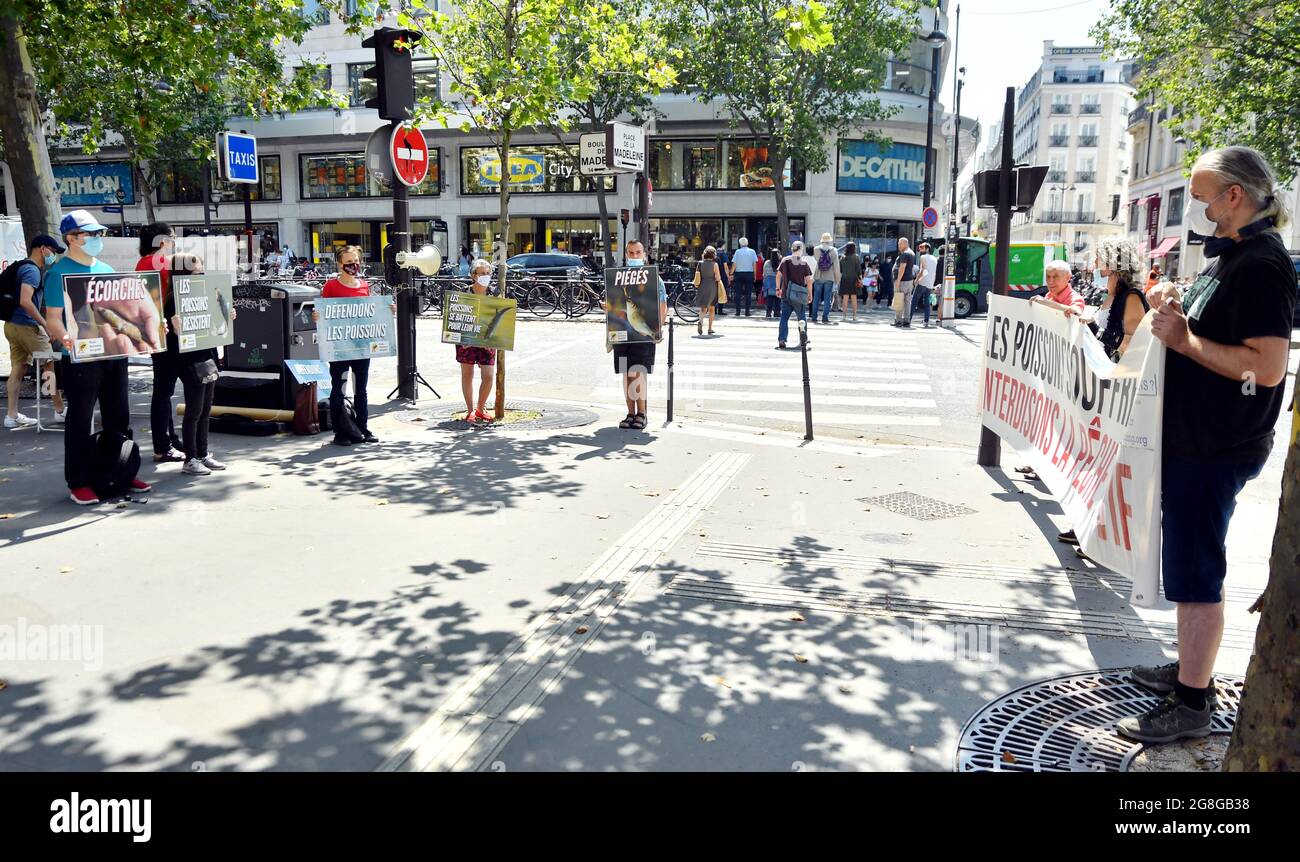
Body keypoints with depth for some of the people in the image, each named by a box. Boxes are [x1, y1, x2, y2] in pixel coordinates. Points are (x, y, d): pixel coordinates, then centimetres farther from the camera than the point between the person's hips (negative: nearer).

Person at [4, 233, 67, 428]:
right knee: (50, 366, 1)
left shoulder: (23, 268, 17)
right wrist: (45, 324, -21)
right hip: (26, 326, -9)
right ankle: (60, 411, 9)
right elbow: (25, 301, -25)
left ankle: (12, 415, 10)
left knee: (17, 369, 9)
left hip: (12, 325, 9)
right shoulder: (32, 270, -15)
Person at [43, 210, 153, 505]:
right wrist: (66, 339, -31)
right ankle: (78, 482, 7)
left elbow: (122, 307, 20)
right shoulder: (59, 273, -5)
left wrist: (148, 326, 3)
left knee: (118, 417, 12)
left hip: (114, 353, 7)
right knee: (80, 420, 0)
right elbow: (53, 318, -11)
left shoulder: (106, 270, 15)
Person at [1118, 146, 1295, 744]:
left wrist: (1182, 337, -19)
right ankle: (1190, 671, 34)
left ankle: (1192, 705, 10)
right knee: (1189, 565, 19)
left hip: (1217, 449, -10)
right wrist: (1175, 312, 4)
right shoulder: (1228, 256, 14)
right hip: (1193, 440, 10)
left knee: (1195, 572, -2)